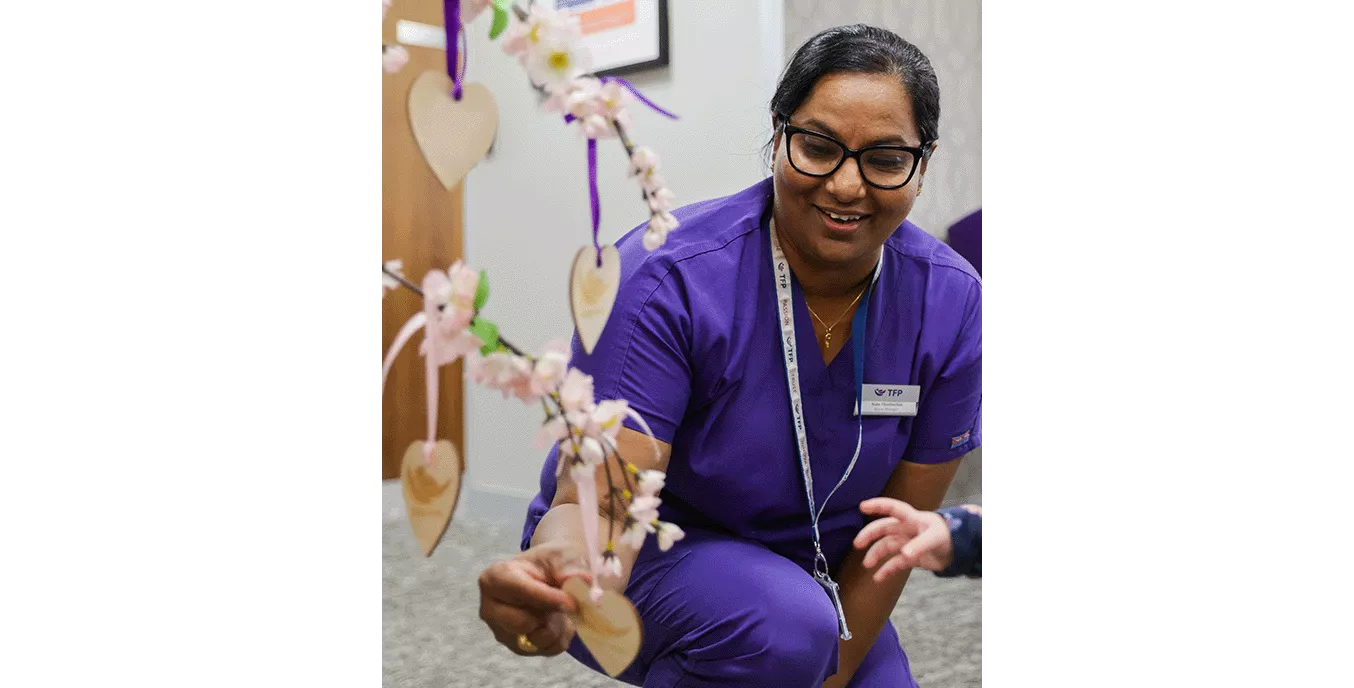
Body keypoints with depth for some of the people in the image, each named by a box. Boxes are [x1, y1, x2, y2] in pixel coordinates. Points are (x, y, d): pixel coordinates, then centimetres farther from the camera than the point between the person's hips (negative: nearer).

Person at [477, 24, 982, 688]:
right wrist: (560, 567, -56)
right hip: (652, 544, -4)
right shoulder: (666, 279, -28)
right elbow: (600, 503, -33)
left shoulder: (951, 303, -16)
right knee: (782, 625, -33)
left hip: (816, 573, 5)